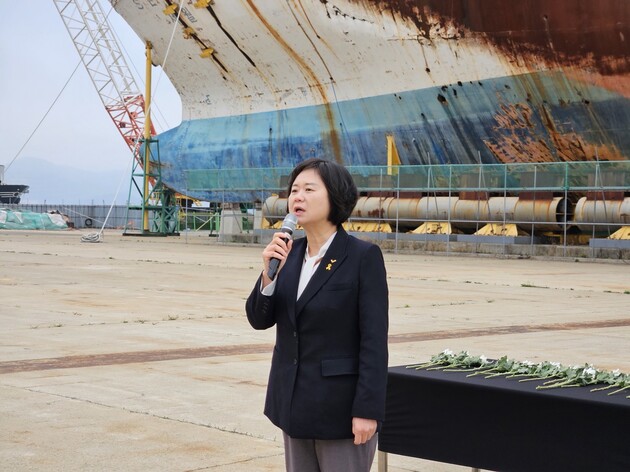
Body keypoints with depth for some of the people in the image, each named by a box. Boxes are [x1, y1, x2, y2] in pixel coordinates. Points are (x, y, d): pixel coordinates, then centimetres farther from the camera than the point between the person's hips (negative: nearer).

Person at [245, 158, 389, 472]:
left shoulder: (364, 256, -12)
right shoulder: (289, 252, 6)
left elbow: (374, 339, -15)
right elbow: (259, 319, 3)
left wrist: (368, 409, -18)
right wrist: (270, 272, -14)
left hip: (341, 402, -6)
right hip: (295, 399, 6)